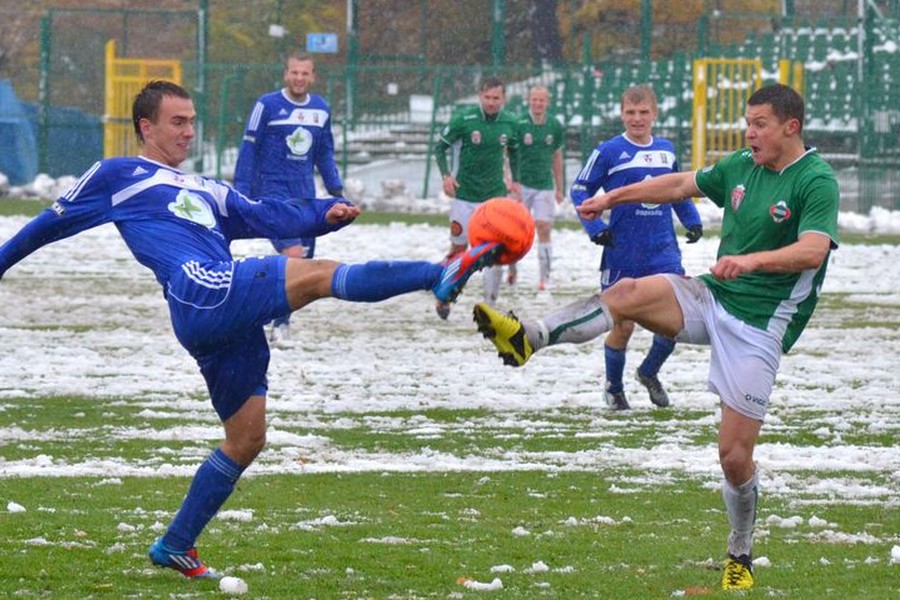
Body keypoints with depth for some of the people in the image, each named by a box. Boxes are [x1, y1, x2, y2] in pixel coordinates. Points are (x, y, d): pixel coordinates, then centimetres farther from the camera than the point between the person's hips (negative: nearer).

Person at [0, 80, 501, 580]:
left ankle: (176, 546, 19)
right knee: (317, 274, -22)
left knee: (247, 439, 9)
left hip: (233, 322, 8)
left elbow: (269, 216, 22)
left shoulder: (207, 192, 34)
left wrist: (326, 214, 5)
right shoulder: (117, 176, 16)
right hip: (201, 293, -8)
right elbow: (53, 222, 23)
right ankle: (442, 276, -38)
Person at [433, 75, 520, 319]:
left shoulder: (509, 122, -1)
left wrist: (515, 180, 9)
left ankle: (490, 306, 3)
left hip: (495, 196, 2)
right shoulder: (464, 119, -11)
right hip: (464, 195, -2)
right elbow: (440, 147, -3)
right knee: (458, 250, 5)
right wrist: (445, 175, -16)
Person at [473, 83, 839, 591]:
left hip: (758, 328, -6)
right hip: (712, 296, 6)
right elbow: (682, 185, 22)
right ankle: (527, 338, -36)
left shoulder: (817, 182, -13)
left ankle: (740, 558, 16)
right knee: (629, 292, -22)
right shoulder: (742, 166, 8)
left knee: (735, 455, -5)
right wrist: (615, 197, 19)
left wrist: (752, 259, -42)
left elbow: (813, 250, -28)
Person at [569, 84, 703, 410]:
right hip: (622, 255, -3)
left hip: (663, 252, 3)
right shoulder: (609, 151, -6)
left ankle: (649, 373, 20)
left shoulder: (666, 150, 8)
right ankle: (614, 389, 25)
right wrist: (595, 228, -14)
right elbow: (579, 190, -2)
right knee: (623, 325, 2)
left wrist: (692, 221, 9)